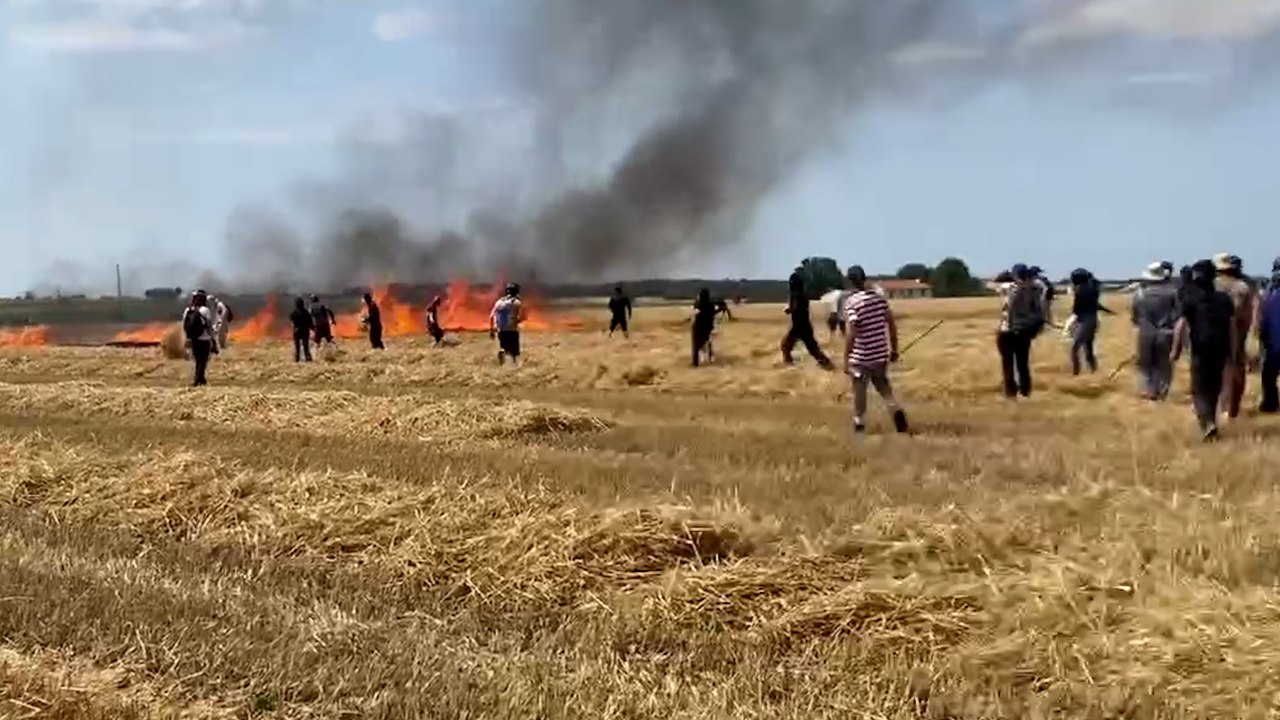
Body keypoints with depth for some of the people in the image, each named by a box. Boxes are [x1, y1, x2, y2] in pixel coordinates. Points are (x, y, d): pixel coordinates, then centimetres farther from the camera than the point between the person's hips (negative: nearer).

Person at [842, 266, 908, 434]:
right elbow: (892, 325, 6)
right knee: (883, 387, 18)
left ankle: (860, 425, 17)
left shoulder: (851, 302, -15)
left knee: (860, 391, 9)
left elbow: (851, 333, -21)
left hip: (860, 357, -5)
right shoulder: (879, 298, 3)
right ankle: (896, 409, -7)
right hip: (880, 354, 5)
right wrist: (894, 349, 16)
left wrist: (846, 359, -16)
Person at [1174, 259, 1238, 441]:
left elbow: (1181, 326, -10)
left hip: (1201, 351, -4)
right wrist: (1232, 351, 11)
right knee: (1214, 388, 18)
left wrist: (1176, 350, -3)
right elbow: (1232, 326, 5)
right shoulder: (1224, 298, 6)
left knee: (1200, 390, 1)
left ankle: (1208, 424, -19)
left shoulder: (1191, 299, -6)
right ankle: (1208, 421, 28)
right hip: (1221, 351, 4)